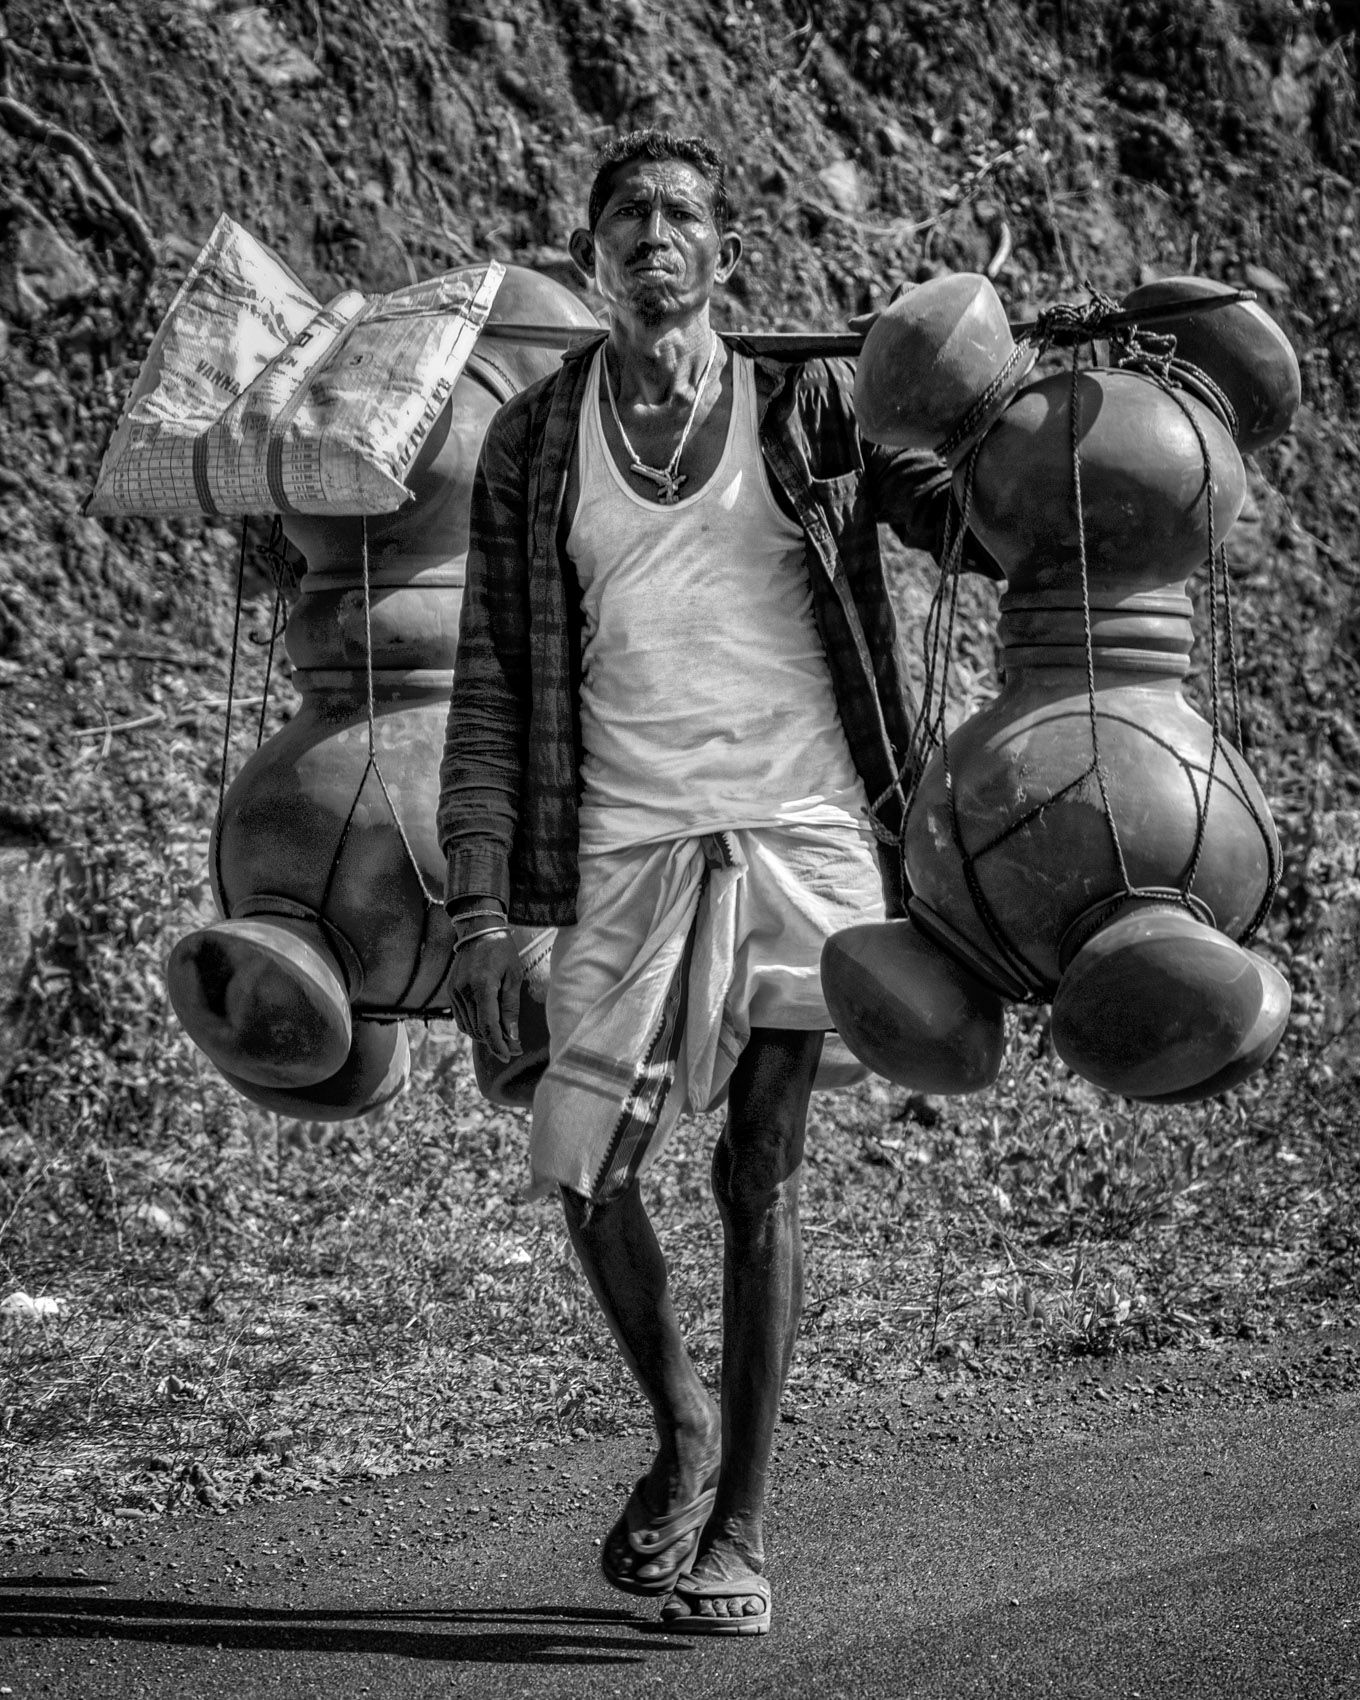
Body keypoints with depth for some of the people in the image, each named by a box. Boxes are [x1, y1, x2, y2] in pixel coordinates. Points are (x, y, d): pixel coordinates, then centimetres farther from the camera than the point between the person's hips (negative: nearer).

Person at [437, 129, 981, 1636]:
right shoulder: (533, 445, 8)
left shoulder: (810, 404, 6)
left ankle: (734, 1531, 10)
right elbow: (492, 691, 7)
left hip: (804, 834, -1)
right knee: (580, 1171, -3)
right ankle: (682, 1430, 25)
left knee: (761, 1181, 0)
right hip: (631, 846, 1)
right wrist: (480, 905, 0)